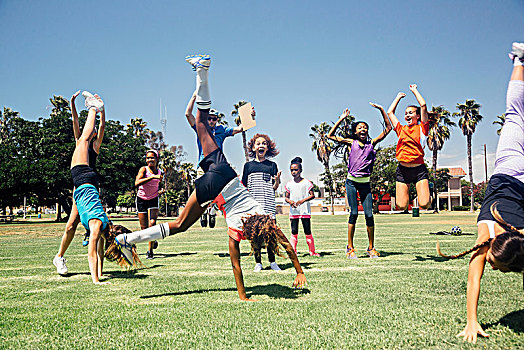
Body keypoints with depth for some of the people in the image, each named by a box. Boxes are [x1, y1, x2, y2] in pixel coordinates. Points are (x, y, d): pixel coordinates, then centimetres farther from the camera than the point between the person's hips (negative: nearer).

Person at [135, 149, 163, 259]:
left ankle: (150, 251, -7)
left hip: (153, 199, 1)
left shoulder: (160, 172, 0)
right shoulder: (144, 169, -13)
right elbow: (137, 183, -32)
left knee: (152, 223, -17)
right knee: (144, 228, 3)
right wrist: (152, 177, -39)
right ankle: (153, 241, 34)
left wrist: (160, 191, 4)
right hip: (141, 200, -1)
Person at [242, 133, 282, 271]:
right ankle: (258, 262, 11)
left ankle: (272, 261, 9)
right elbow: (244, 187, 12)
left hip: (269, 205, 0)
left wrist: (277, 180, -13)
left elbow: (275, 188, 6)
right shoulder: (248, 165, 10)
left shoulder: (272, 165, 9)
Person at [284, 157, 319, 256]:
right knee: (294, 232, 1)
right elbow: (286, 197, 13)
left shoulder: (306, 182, 1)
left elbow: (312, 195, -2)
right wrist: (290, 201, -10)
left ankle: (312, 251, 7)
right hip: (293, 211, 2)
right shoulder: (289, 184, 10)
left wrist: (303, 200, -17)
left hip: (305, 210, -2)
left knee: (307, 231, 0)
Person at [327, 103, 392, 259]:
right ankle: (350, 248, 4)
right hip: (352, 181, -1)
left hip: (365, 183, 1)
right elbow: (331, 135, 6)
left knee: (369, 214, -2)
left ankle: (371, 248, 10)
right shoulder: (351, 142, 8)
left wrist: (382, 110, 8)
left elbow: (388, 128, 11)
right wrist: (341, 118, 6)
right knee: (354, 213, -4)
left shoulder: (372, 143, 10)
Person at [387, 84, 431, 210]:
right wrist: (399, 96, 31)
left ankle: (425, 189, 21)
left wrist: (414, 90, 11)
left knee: (424, 205, -12)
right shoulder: (401, 129, 14)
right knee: (401, 206, -4)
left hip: (419, 169, -2)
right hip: (403, 170, 3)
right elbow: (390, 112, 21)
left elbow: (423, 106, 0)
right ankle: (406, 191, 28)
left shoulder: (422, 128, 6)